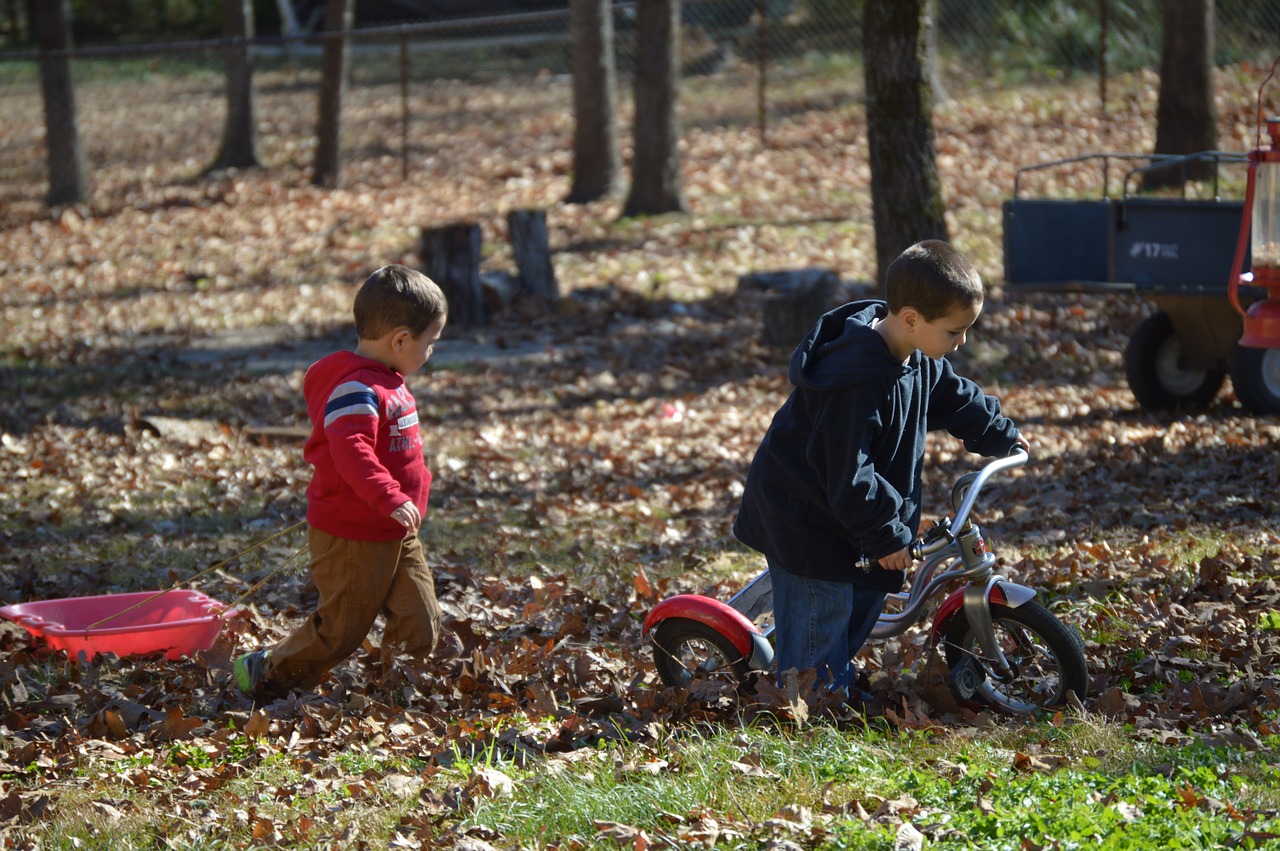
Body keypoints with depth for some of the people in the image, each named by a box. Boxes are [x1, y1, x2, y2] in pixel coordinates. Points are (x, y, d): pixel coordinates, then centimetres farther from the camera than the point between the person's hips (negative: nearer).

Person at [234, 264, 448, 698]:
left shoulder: (388, 384, 11)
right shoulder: (356, 390, -23)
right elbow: (351, 451, -37)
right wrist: (390, 499, -44)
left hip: (397, 536, 9)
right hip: (351, 538, -9)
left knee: (420, 626, 5)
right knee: (339, 629, 2)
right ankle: (266, 673, 20)